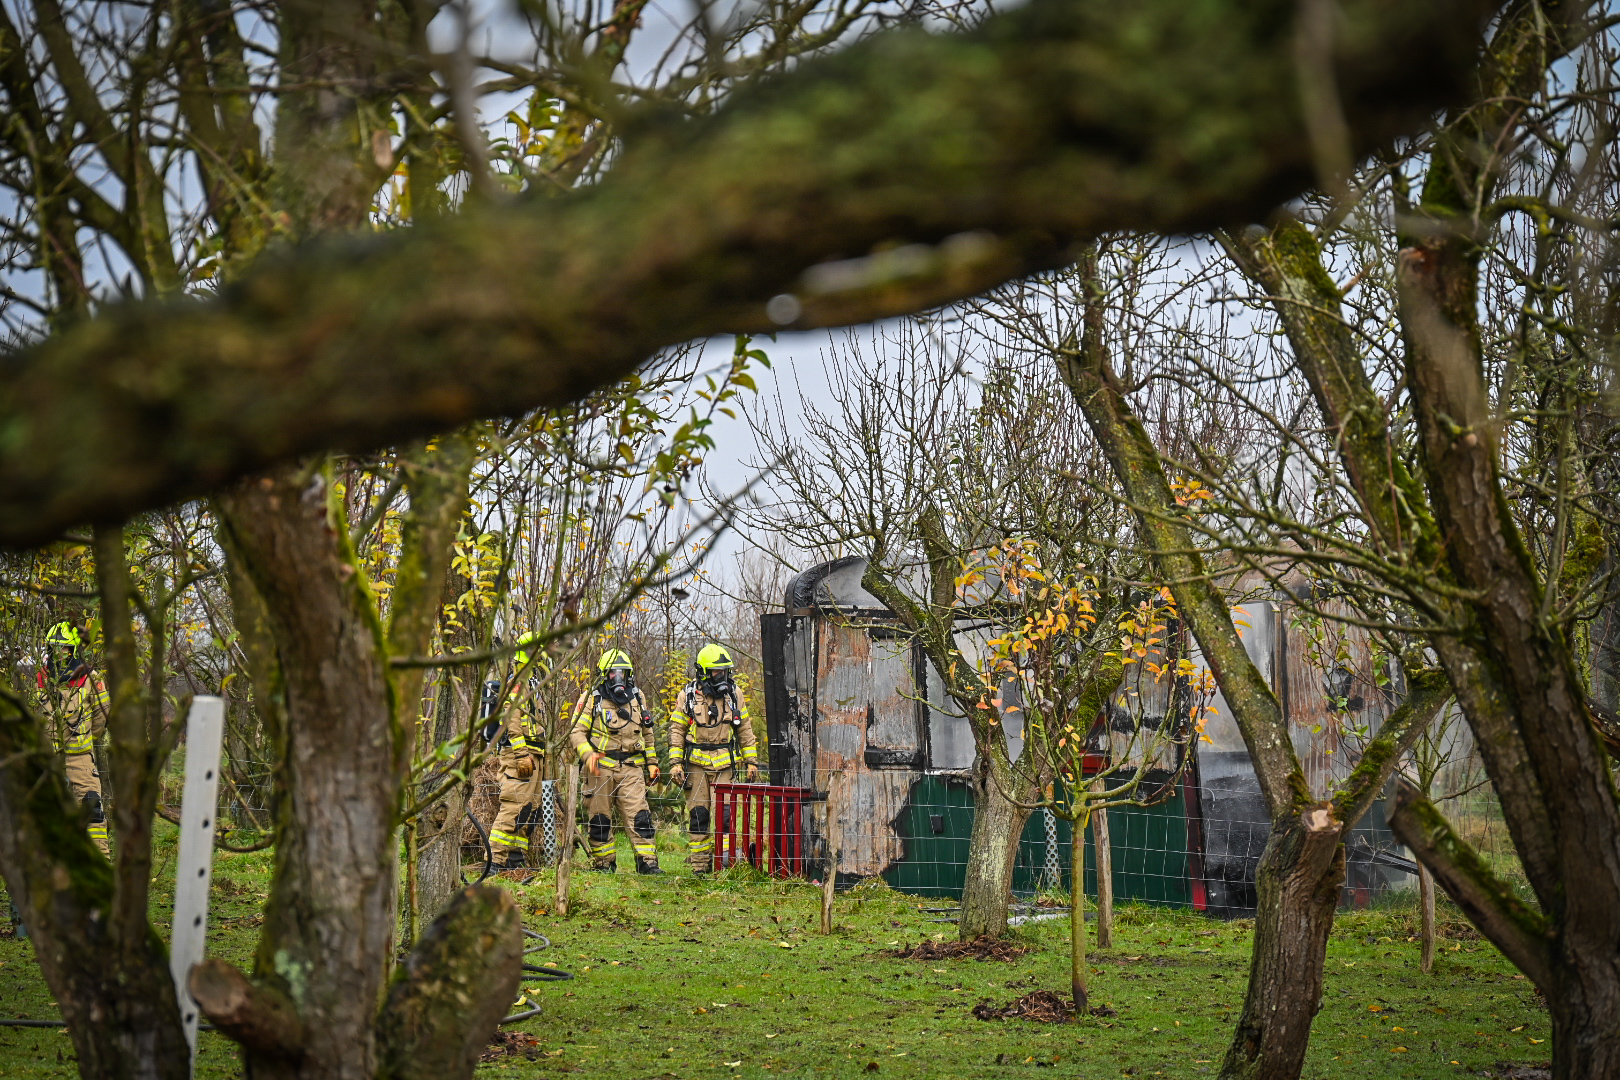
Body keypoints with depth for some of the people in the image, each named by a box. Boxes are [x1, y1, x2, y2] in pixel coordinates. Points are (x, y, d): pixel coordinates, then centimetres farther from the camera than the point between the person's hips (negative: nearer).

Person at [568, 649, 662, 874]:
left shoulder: (637, 697, 14)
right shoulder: (591, 699, 0)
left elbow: (647, 733, 24)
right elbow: (577, 732, -2)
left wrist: (652, 761, 20)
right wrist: (588, 754, -19)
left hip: (631, 768, 2)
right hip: (601, 768, -2)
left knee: (639, 817, -7)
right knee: (600, 819, 3)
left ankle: (647, 862, -5)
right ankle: (603, 863, 14)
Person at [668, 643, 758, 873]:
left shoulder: (733, 693, 7)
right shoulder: (688, 695, 1)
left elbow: (744, 729, 13)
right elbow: (677, 730, 4)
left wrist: (752, 761, 9)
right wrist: (675, 763, -4)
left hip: (724, 765, 1)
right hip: (696, 765, -1)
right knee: (698, 815, 0)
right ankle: (699, 867, 7)